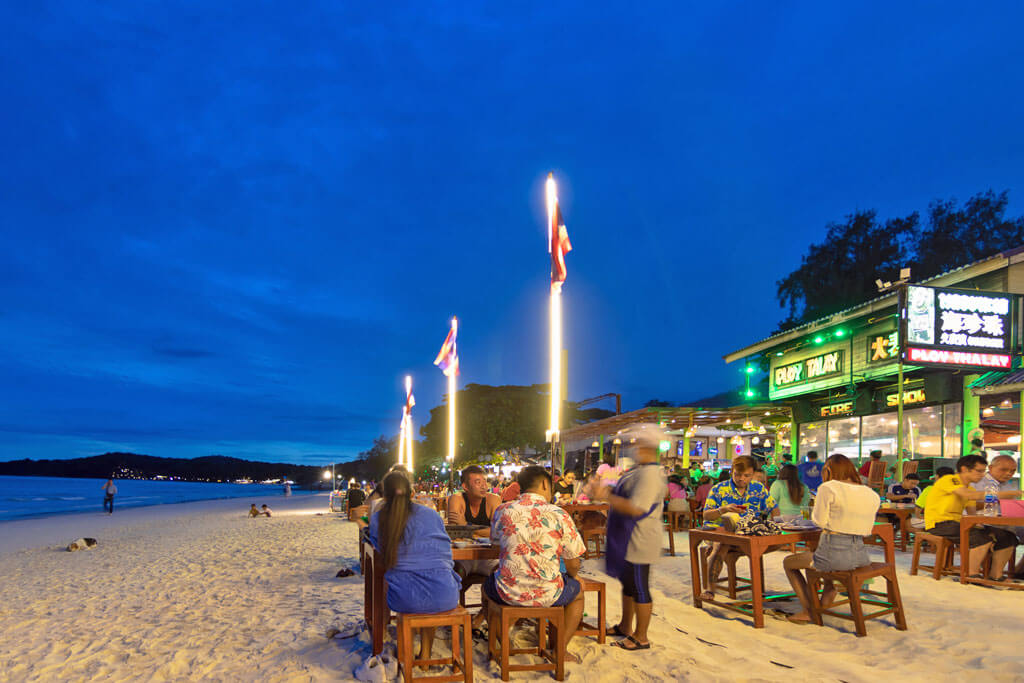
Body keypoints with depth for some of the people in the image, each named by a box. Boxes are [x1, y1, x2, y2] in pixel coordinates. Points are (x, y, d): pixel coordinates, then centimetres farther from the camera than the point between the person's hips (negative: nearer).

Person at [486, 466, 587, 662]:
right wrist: (571, 577, 21)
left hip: (508, 593, 2)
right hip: (547, 594, -2)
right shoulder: (559, 515, -8)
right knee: (577, 591, 30)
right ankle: (561, 650, 24)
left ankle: (500, 644, 33)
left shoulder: (502, 511, -1)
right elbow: (573, 565, -1)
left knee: (488, 585, 35)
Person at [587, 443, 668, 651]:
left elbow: (636, 509, -30)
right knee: (628, 583, 21)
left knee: (639, 588, 1)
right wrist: (605, 491, 11)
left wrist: (606, 496, -27)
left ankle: (641, 638, 14)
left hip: (639, 541, -10)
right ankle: (625, 626, 36)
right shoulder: (637, 470, 11)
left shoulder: (650, 474, -23)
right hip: (627, 539, 10)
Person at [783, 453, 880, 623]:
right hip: (861, 556, 6)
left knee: (788, 563, 19)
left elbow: (820, 521, -7)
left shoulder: (828, 488, -9)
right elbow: (867, 529, 12)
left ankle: (808, 611, 17)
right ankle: (827, 600, 42)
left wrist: (816, 506, 13)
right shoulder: (872, 495, 7)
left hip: (834, 555, -6)